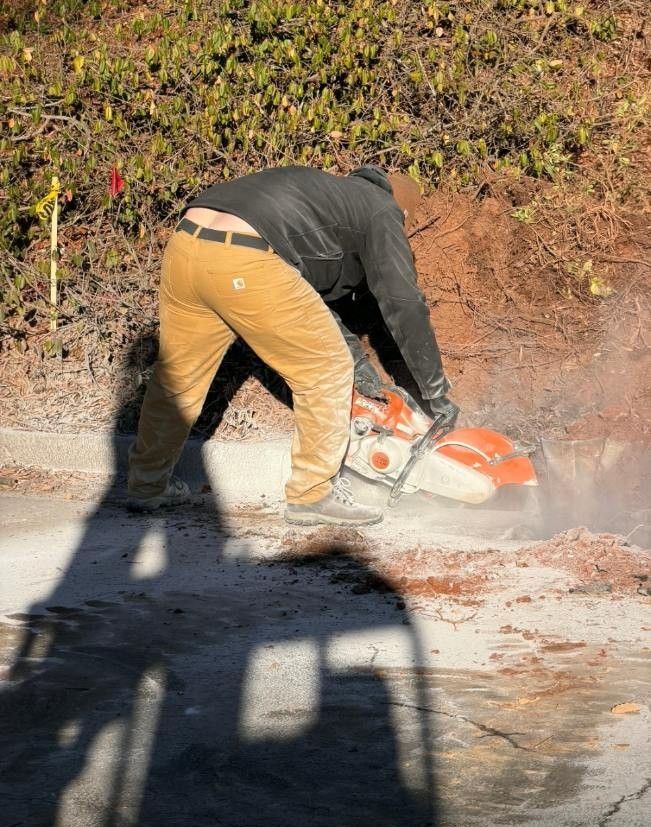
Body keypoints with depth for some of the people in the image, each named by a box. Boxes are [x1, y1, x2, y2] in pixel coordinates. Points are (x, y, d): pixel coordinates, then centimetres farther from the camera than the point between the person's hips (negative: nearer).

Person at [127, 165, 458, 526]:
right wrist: (436, 391, 18)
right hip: (245, 265, -8)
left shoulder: (330, 192, 38)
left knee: (178, 374, 25)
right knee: (326, 372, 9)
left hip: (184, 245, 8)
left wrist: (356, 357, 44)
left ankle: (146, 485, 38)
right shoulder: (383, 213, 16)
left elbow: (311, 298, 42)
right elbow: (404, 306, 10)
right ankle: (312, 494, 17)